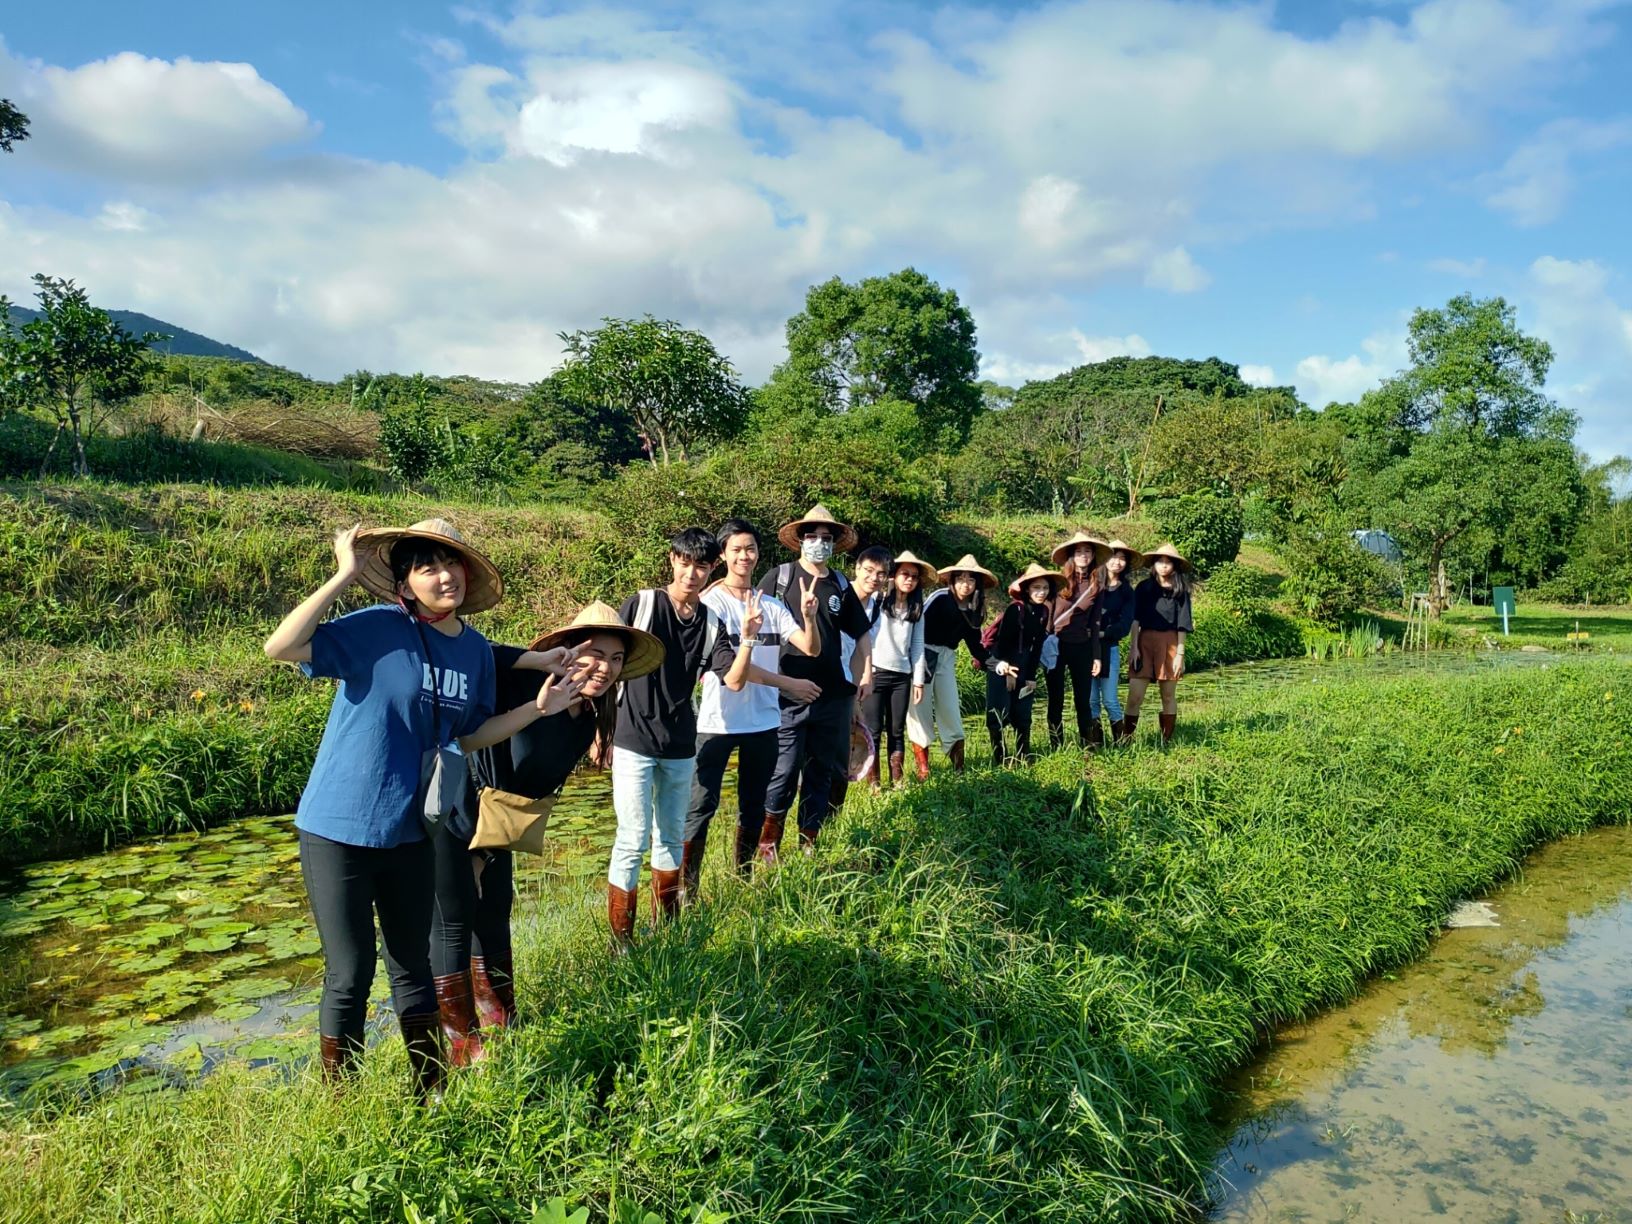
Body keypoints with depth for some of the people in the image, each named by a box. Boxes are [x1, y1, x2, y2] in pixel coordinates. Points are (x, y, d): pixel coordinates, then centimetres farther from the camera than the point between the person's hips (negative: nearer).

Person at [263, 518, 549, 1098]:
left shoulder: (476, 649, 0)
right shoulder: (379, 628, -17)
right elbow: (280, 647, -29)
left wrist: (539, 706, 0)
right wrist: (345, 574, -28)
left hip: (407, 832, 5)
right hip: (338, 830, -5)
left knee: (413, 966, 18)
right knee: (350, 975, 6)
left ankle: (430, 1096, 34)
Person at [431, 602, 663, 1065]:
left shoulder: (588, 722, -2)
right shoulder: (523, 682, -25)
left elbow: (537, 784, 6)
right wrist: (535, 659, -45)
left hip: (493, 822, 8)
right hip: (449, 812, -8)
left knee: (494, 913, 16)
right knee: (454, 919, -1)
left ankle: (499, 1023, 31)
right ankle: (460, 1043, 10)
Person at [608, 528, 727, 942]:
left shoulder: (712, 624, 3)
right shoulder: (640, 605, -7)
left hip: (680, 747, 4)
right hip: (634, 742, -4)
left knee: (672, 838, 15)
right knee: (633, 840, -5)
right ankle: (620, 942, 7)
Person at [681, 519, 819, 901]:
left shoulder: (772, 606, 7)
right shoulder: (711, 603, -6)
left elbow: (811, 648, -3)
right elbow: (730, 673, -14)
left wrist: (808, 615, -22)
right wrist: (788, 684, -18)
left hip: (764, 722, 5)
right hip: (717, 722, -5)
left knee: (754, 805, 14)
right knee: (702, 805, -5)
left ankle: (742, 879, 28)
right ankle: (686, 889, 2)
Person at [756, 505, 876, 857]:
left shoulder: (840, 586, 11)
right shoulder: (779, 577, -2)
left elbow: (862, 633, 19)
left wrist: (867, 673, 10)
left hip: (833, 695, 5)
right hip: (788, 694, -4)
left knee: (822, 771, 12)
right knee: (783, 771, -4)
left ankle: (809, 842, 24)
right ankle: (768, 846, 12)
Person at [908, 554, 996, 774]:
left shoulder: (973, 609, 6)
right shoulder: (940, 598, -15)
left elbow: (974, 642, 12)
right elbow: (919, 627, -20)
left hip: (946, 657, 6)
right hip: (923, 654, -6)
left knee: (950, 706, 6)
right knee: (920, 705, -4)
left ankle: (958, 763, 13)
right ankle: (922, 765, 4)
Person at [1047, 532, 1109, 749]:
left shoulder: (1096, 585, 5)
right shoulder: (1060, 581, -4)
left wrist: (1097, 655, 9)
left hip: (1082, 647, 2)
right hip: (1056, 646, -2)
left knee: (1083, 699, 6)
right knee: (1056, 700, 5)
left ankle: (1086, 745, 15)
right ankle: (1056, 747, 13)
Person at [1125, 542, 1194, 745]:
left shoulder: (1180, 591, 4)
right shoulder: (1143, 588, 5)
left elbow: (1182, 625, 3)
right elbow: (1135, 620, 2)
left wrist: (1180, 654, -2)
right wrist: (1133, 647, -6)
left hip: (1170, 643, 0)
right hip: (1145, 641, 0)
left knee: (1168, 696, 6)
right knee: (1135, 695, -7)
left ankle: (1167, 741, 15)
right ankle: (1126, 740, -1)